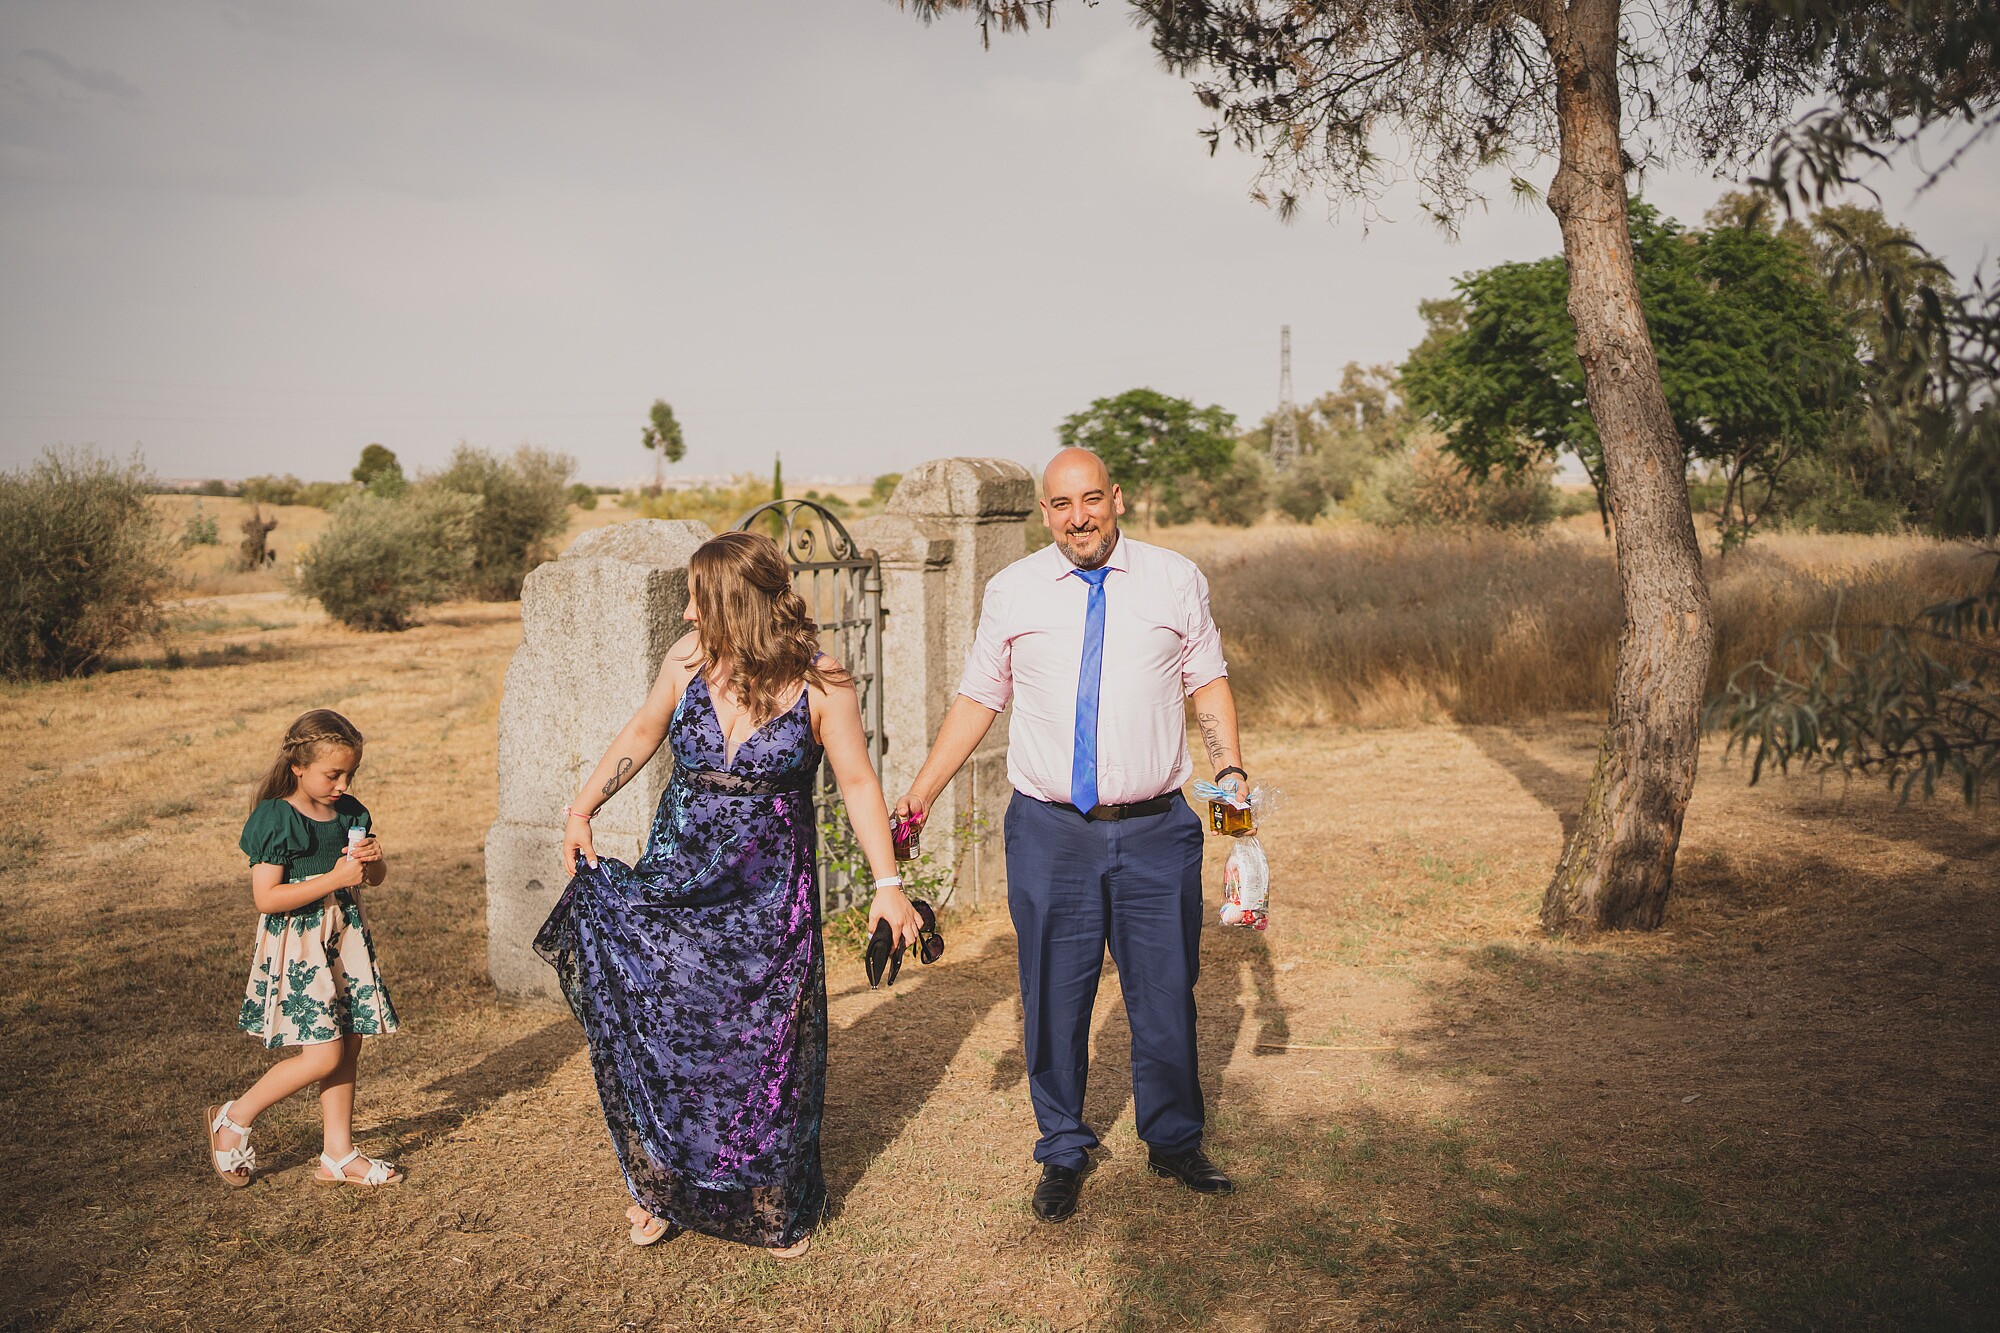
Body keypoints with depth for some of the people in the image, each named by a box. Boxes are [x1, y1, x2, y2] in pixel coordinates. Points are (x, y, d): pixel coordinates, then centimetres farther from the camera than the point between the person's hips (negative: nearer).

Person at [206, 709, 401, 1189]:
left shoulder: (351, 812, 7)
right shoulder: (274, 819, -13)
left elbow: (375, 879, 16)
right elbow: (266, 898, -20)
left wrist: (372, 860, -7)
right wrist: (334, 878, -23)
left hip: (346, 936, 7)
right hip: (297, 944, -7)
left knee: (349, 1047, 8)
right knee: (324, 1055, -9)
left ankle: (338, 1154, 18)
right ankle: (235, 1118, 12)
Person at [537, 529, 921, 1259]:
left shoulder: (820, 685, -13)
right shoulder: (688, 658, -4)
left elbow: (857, 783, -8)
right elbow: (642, 732, 12)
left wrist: (887, 882, -13)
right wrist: (581, 810, 8)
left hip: (768, 894, -3)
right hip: (677, 878, 3)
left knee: (768, 1048, 6)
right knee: (660, 1038, 7)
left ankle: (777, 1208, 27)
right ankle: (664, 1186, 30)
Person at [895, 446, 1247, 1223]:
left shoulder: (1176, 581, 4)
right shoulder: (1011, 592, 4)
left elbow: (1209, 684, 9)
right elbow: (977, 700, 8)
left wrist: (1230, 769, -7)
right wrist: (919, 796, 5)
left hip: (1156, 831, 1)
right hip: (1050, 834, 0)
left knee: (1166, 993, 11)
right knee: (1054, 999, 8)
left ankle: (1174, 1142, 35)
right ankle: (1063, 1152, 30)